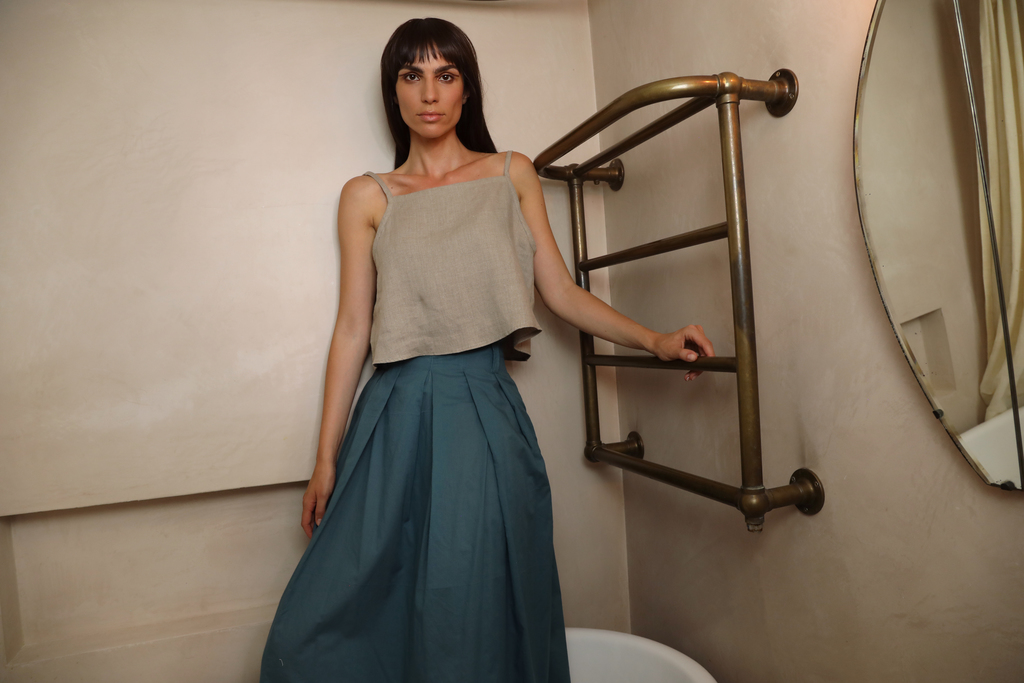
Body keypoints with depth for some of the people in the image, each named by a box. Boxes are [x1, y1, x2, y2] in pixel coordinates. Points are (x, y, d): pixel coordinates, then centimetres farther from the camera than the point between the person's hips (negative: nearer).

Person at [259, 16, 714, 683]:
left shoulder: (513, 174, 11)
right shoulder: (367, 197, 9)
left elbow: (562, 291, 9)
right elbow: (353, 326, 6)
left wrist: (655, 340, -4)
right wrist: (326, 458, 5)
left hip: (486, 413, -1)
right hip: (397, 417, 2)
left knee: (473, 627, 2)